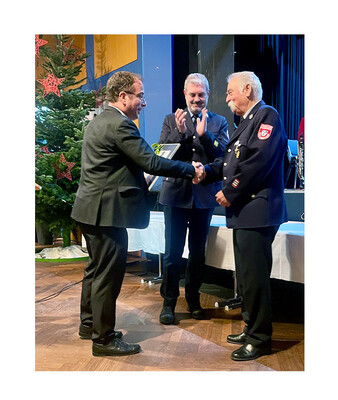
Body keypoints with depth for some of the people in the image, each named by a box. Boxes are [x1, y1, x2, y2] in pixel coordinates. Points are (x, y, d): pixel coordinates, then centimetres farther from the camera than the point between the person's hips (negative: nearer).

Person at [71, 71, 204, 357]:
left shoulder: (99, 121, 14)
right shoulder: (119, 124, -18)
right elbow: (150, 162, -21)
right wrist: (192, 170, -14)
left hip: (92, 208, 11)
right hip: (107, 210, -11)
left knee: (97, 268, 21)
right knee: (108, 274, 0)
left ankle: (90, 323, 35)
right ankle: (104, 338, 12)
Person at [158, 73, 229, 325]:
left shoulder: (219, 122, 5)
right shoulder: (171, 120, 5)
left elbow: (223, 155, -8)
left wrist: (204, 134, -20)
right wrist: (180, 132, -17)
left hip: (204, 196, 1)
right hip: (177, 193, -1)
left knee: (198, 251, 13)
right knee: (173, 252, 3)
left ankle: (193, 299, 29)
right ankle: (169, 302, 17)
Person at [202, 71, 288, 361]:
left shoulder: (267, 116, -9)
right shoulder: (247, 121, 20)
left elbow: (259, 161, -21)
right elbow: (232, 162, 16)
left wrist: (230, 193, -16)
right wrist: (208, 171, -1)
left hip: (257, 210, -10)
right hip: (244, 211, 10)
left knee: (254, 277, -4)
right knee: (246, 275, 17)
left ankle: (260, 339, 11)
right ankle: (252, 328, 31)